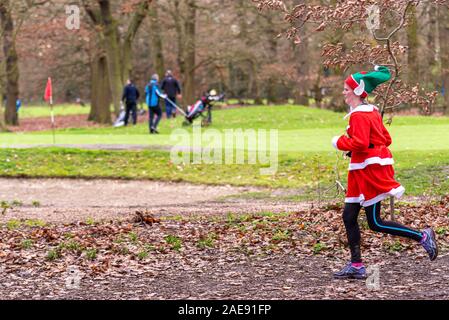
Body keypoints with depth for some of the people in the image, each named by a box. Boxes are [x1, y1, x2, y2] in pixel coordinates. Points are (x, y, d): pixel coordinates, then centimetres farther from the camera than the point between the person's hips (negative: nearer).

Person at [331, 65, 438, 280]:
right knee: (349, 216, 8)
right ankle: (356, 266, 10)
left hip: (369, 171, -10)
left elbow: (360, 143, -26)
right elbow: (386, 139, 18)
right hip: (363, 173, 10)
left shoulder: (359, 115, -15)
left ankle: (422, 237, -1)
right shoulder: (371, 111, 15)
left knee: (375, 223, -6)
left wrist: (340, 143, -10)